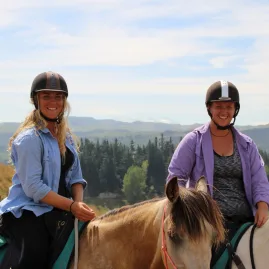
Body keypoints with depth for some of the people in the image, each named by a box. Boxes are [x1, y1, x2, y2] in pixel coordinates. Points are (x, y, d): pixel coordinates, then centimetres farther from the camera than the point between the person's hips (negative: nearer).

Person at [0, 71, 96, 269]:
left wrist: (79, 202, -9)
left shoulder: (67, 136, 12)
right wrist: (72, 206, -20)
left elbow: (75, 176, 11)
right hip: (27, 214, -7)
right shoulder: (29, 138, -11)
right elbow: (32, 187, -17)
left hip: (59, 213, 7)